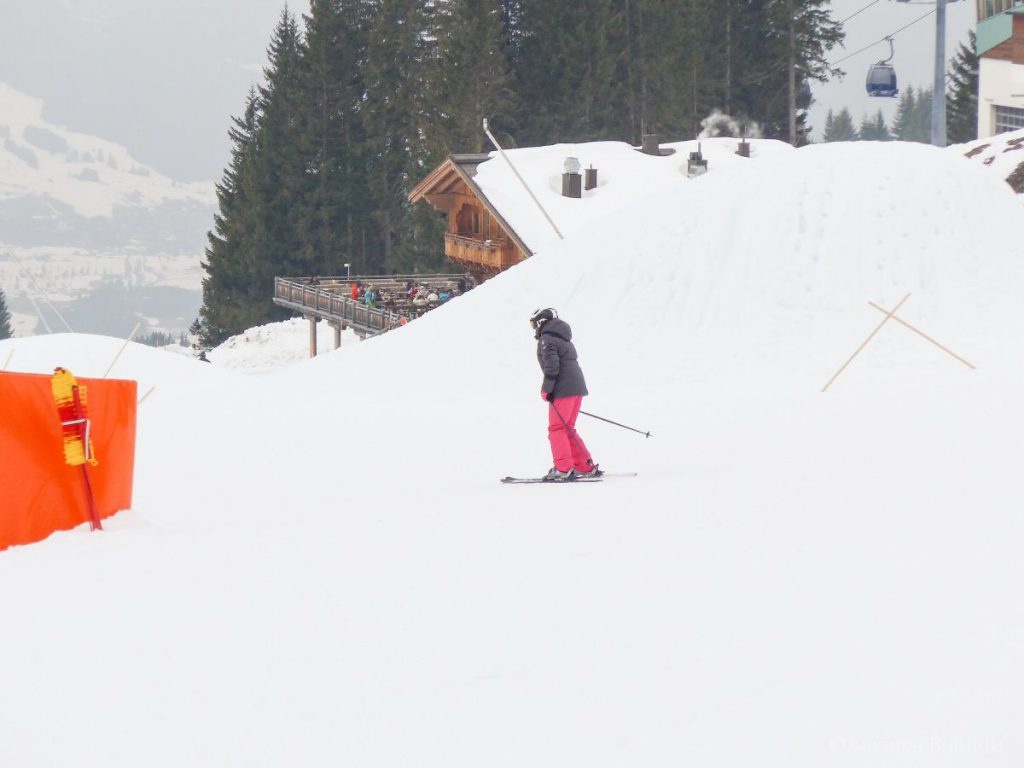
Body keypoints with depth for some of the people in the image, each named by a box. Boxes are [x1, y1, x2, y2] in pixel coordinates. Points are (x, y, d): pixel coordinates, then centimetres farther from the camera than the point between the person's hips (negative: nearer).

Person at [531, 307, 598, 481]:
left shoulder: (546, 340, -6)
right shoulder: (564, 339, 24)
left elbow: (552, 365, -18)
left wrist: (546, 389, -12)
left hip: (563, 389, -9)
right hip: (577, 387, 9)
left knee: (556, 429, -5)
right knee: (567, 429, 14)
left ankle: (563, 469, -10)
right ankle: (586, 467, 10)